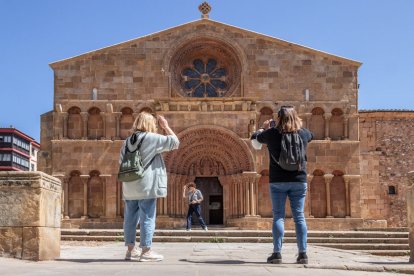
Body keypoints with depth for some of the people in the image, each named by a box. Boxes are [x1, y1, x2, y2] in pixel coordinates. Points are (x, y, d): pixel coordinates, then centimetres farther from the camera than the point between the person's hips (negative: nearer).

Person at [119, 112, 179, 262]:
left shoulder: (127, 141, 13)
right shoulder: (151, 138, -7)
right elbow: (175, 142, -4)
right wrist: (166, 127, 7)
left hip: (130, 187, 7)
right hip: (146, 186, -7)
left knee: (130, 218, 10)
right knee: (147, 218, -4)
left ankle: (131, 250, 15)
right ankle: (146, 251, -4)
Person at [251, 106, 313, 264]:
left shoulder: (272, 133, -3)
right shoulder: (303, 133, 2)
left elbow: (255, 138, 15)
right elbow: (311, 135, 27)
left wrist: (264, 128, 33)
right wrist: (298, 125, 35)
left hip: (278, 181, -1)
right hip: (299, 181, 1)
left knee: (278, 217, 1)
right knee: (299, 217, 4)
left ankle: (277, 253, -3)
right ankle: (303, 253, 2)